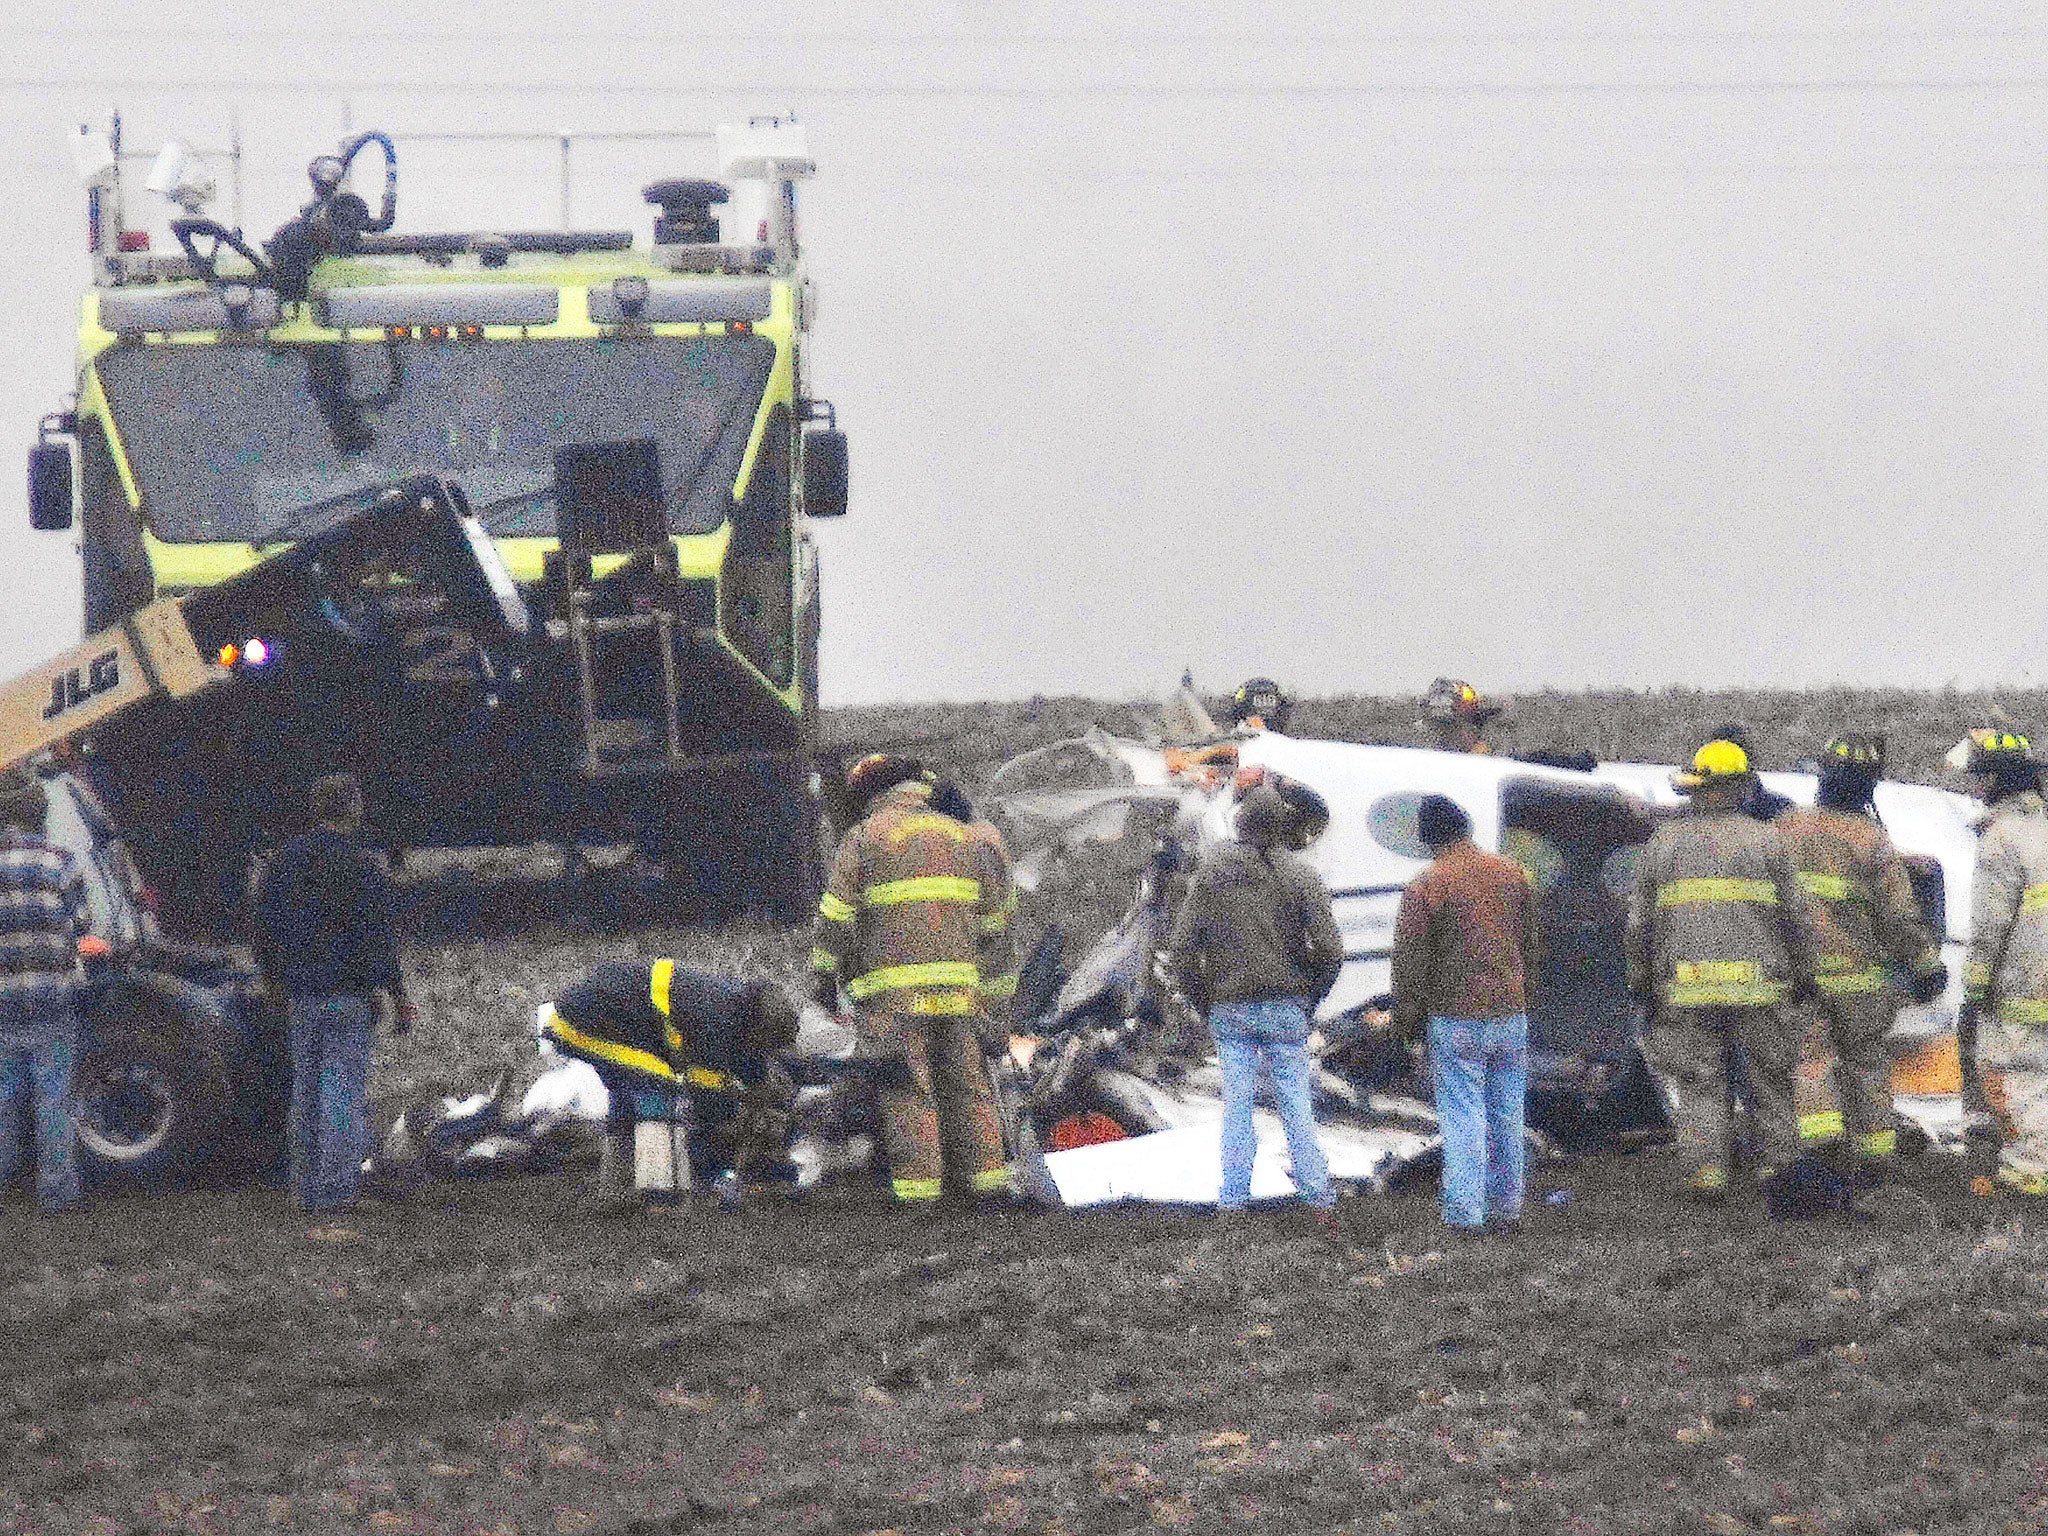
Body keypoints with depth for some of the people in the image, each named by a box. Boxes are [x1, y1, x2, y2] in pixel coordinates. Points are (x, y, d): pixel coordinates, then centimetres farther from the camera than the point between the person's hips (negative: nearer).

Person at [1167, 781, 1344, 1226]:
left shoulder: (1209, 876, 0)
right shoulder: (1300, 877, -4)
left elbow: (1180, 952, -3)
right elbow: (1330, 951, -8)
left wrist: (1205, 1005, 7)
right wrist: (1310, 1000, 6)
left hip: (1230, 1007, 1)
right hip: (1286, 1006, -1)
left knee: (1236, 1107, 6)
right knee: (1296, 1106, 5)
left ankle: (1232, 1203, 5)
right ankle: (1319, 1198, 3)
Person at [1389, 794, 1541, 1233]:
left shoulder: (1425, 887, -12)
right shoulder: (1512, 873, 4)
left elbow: (1410, 961, -9)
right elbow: (1530, 946, 14)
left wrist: (1406, 1021, 3)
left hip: (1456, 1019, -5)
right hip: (1509, 1015, 5)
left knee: (1462, 1118, -1)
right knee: (1506, 1117, 12)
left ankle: (1463, 1210, -2)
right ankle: (1506, 1207, 17)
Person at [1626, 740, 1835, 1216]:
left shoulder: (1662, 843, 6)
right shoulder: (1765, 840, 1)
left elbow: (1640, 923, 9)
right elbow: (1796, 914, 2)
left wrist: (1642, 981, 17)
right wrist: (1804, 973, 11)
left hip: (1687, 987, 1)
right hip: (1758, 981, -1)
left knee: (1699, 1086, 5)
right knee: (1769, 1076, 11)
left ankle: (1706, 1168, -5)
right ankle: (1779, 1160, 14)